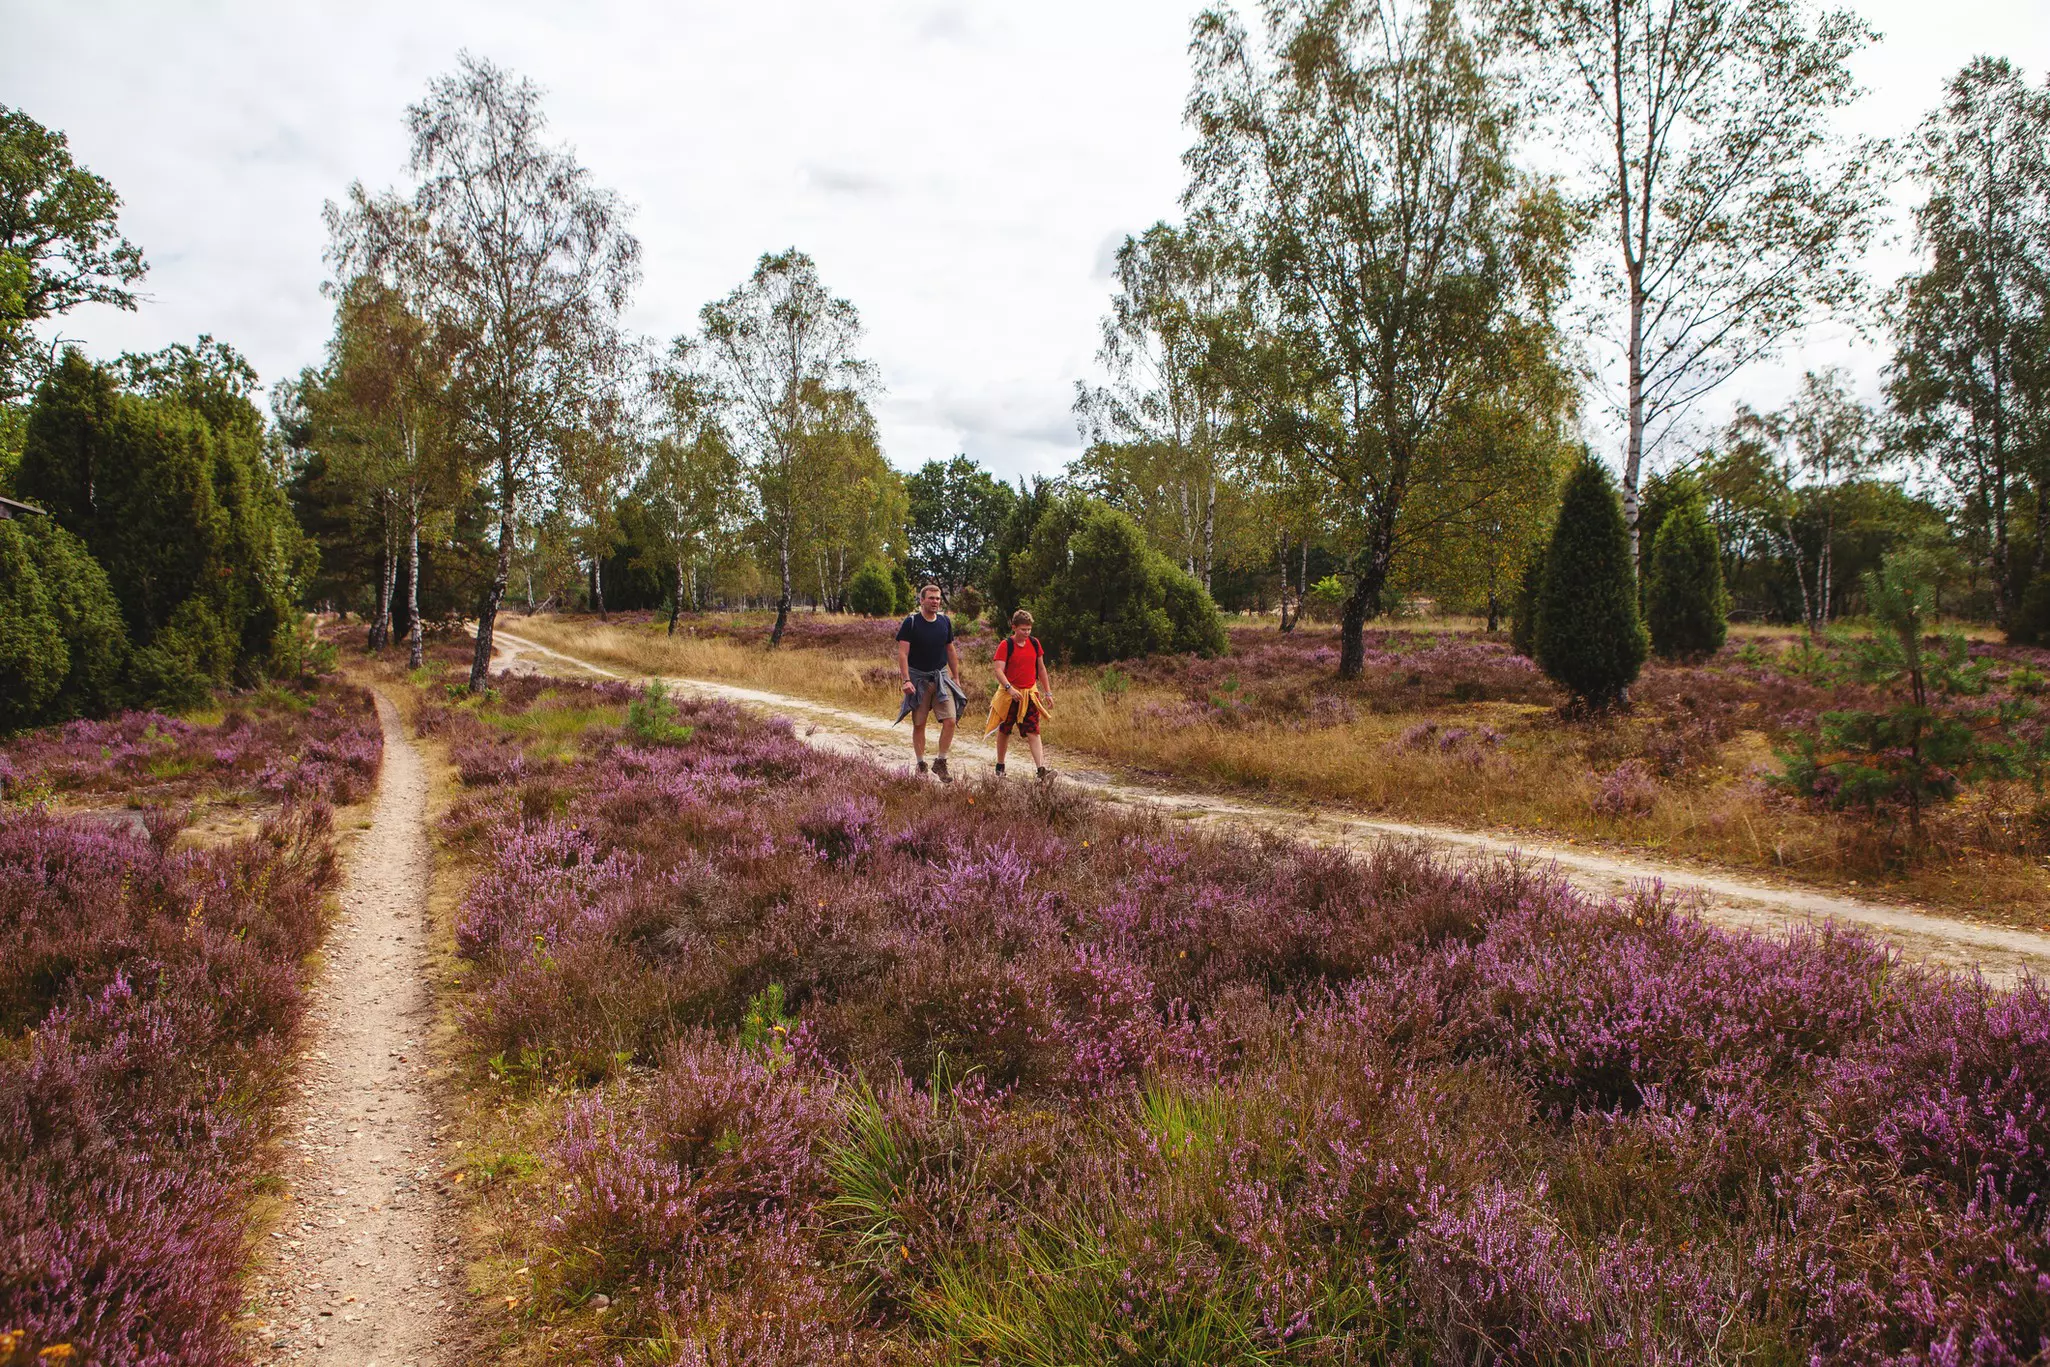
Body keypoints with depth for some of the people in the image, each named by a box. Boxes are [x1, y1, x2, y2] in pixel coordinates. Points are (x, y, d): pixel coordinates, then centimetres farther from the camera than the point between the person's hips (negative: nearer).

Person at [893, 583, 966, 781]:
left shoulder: (945, 621, 6)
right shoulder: (911, 622, -8)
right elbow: (902, 653, -12)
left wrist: (956, 678, 13)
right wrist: (906, 680, -21)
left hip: (941, 677, 3)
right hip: (918, 678, -3)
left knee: (950, 720, -10)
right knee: (919, 725, 4)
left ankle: (940, 762, 4)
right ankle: (921, 766, 16)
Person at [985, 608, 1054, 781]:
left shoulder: (1034, 643, 4)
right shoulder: (1005, 645, -10)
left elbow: (1041, 669, 13)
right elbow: (999, 670, -19)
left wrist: (1048, 692, 12)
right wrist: (1010, 688, -34)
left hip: (1030, 694, 3)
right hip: (1009, 695, -3)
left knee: (1033, 732, -7)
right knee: (1004, 731, 11)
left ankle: (1042, 770, -16)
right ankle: (1000, 767, 27)